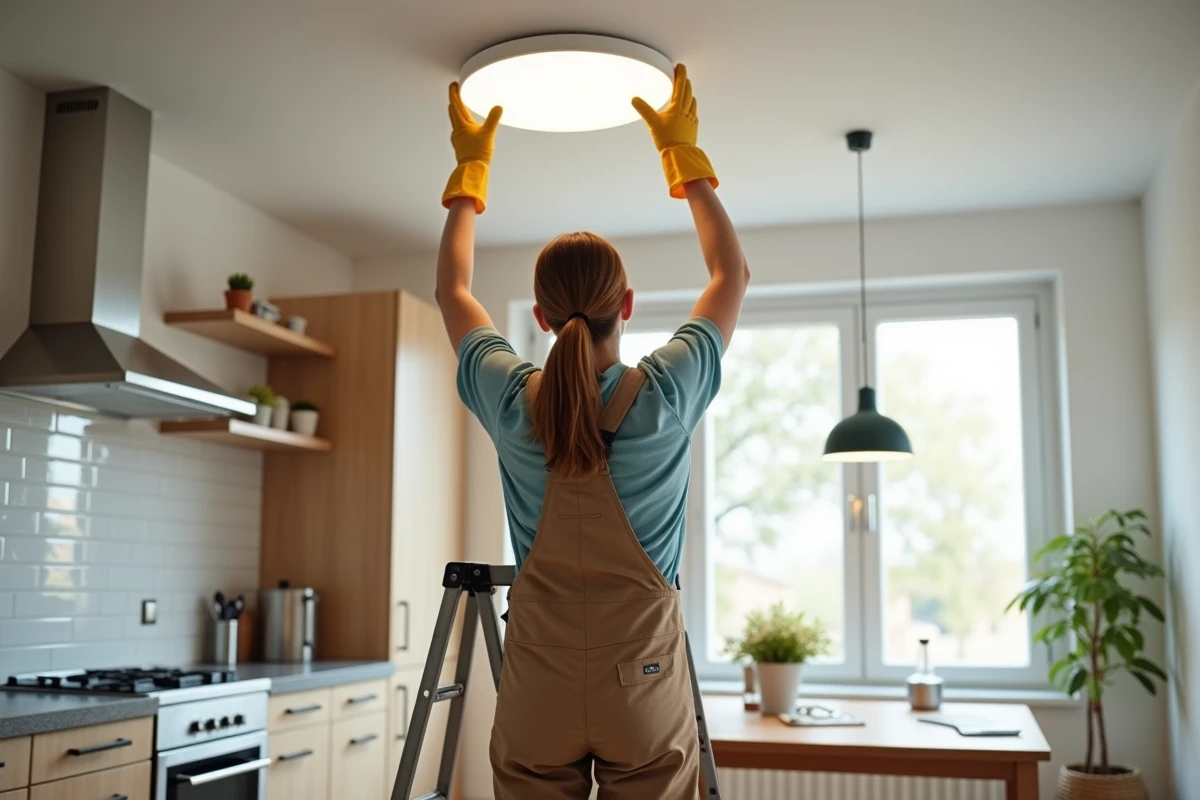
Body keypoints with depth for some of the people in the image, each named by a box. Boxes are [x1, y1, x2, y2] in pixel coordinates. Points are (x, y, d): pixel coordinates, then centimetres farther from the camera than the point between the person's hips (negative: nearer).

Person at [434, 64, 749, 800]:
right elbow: (734, 275, 8)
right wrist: (684, 154, 13)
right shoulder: (666, 396, -10)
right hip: (647, 686, -1)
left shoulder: (511, 401, -7)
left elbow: (453, 288, 13)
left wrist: (472, 166, 20)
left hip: (537, 691, 2)